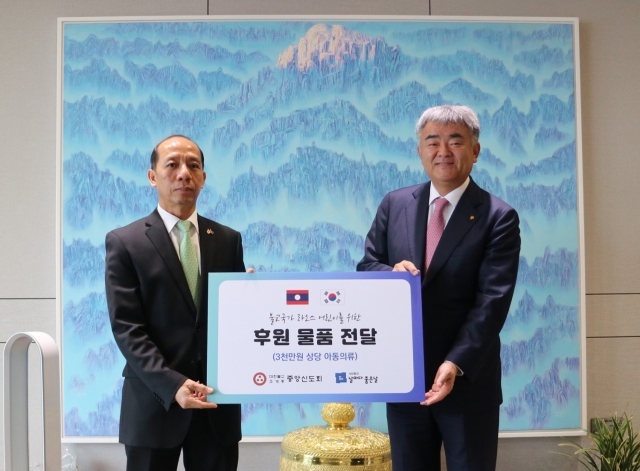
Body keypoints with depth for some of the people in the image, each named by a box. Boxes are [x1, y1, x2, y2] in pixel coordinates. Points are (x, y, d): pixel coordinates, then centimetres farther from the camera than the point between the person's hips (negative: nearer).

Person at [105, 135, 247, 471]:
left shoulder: (228, 240, 9)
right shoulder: (124, 242, -1)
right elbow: (127, 327, -8)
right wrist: (172, 385, -19)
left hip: (217, 399, 3)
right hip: (155, 402, -2)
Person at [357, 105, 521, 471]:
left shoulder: (499, 217, -6)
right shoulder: (394, 205, 6)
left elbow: (492, 301, -14)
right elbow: (366, 268, 7)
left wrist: (455, 364, -25)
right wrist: (392, 274, -17)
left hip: (468, 380, -3)